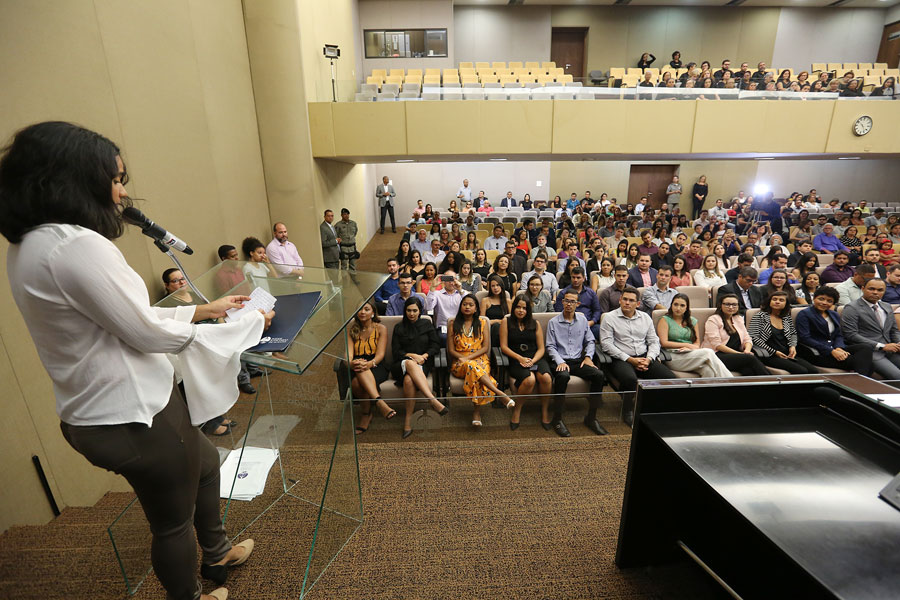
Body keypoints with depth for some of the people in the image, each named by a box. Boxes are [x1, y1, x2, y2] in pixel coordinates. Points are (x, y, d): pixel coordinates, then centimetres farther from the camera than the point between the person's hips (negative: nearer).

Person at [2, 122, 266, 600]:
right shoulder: (77, 245, -25)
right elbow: (148, 334, -21)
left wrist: (202, 309, 13)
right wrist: (237, 325, -6)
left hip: (98, 411, 10)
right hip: (134, 417, -10)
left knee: (206, 461, 29)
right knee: (173, 521, 15)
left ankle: (216, 554, 52)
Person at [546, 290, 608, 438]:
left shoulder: (582, 320, 16)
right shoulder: (553, 322, 6)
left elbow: (590, 341, 18)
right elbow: (550, 346, 1)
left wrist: (588, 356, -1)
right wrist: (560, 362, -14)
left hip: (578, 360, 4)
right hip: (561, 361, -3)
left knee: (599, 375, -24)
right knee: (563, 376, -37)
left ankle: (591, 417, -9)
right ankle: (557, 420, -23)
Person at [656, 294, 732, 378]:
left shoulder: (692, 321, 21)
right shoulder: (664, 320, 5)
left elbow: (697, 343, 15)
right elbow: (664, 343, -6)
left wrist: (689, 348, -9)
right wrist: (687, 345, -6)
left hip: (690, 354, 4)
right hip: (673, 357, -4)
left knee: (708, 370, -32)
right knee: (708, 352, -26)